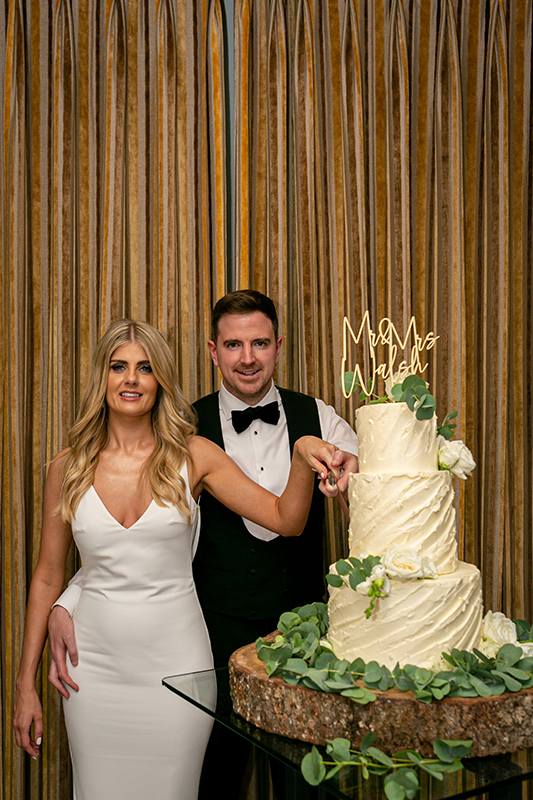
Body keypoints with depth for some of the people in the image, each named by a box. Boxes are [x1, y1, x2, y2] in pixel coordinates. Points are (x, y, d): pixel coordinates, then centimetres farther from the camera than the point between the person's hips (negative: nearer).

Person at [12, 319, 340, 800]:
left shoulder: (193, 455, -4)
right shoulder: (68, 468, -1)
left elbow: (286, 520, -6)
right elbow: (48, 577, 6)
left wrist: (302, 456, -25)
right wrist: (26, 683, 7)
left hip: (176, 661, -1)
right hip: (96, 664, 1)